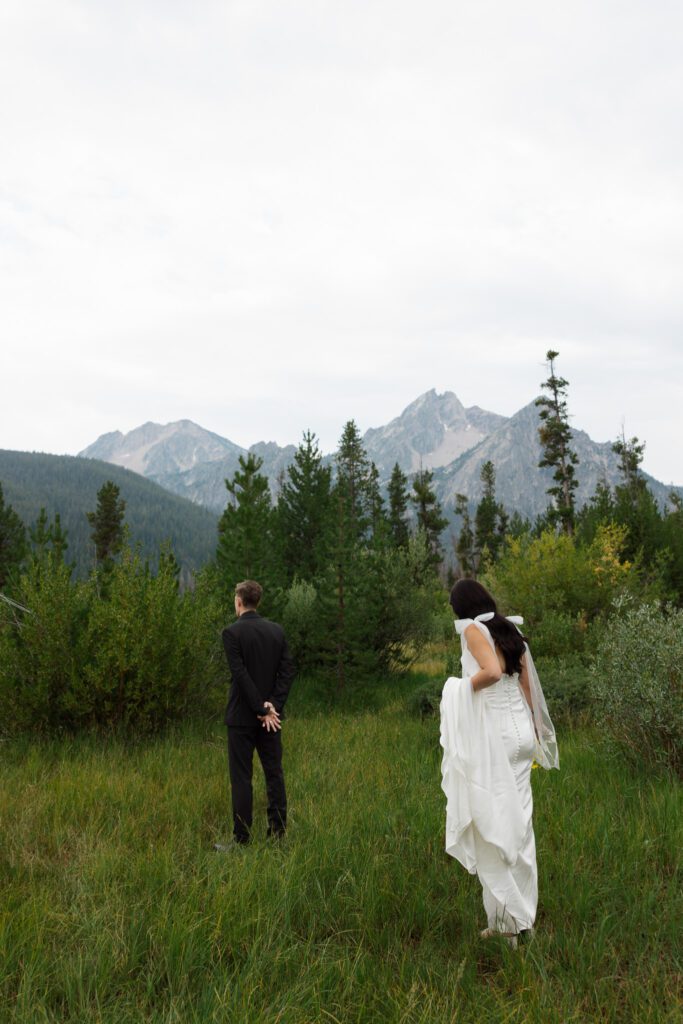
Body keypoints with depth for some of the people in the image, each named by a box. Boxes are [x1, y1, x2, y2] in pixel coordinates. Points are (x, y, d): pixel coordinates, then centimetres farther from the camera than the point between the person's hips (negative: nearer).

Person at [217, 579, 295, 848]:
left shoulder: (232, 632, -11)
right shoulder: (277, 630, 5)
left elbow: (241, 675, -16)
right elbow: (288, 670, 0)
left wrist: (261, 710, -12)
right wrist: (272, 705, -5)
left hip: (242, 716, -5)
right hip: (271, 715, 5)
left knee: (241, 778, 1)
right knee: (274, 774, 10)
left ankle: (241, 839, 5)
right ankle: (278, 834, 13)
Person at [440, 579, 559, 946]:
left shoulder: (473, 629, -9)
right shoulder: (510, 630, 12)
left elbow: (491, 671, -26)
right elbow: (527, 683, 14)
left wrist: (463, 688, -8)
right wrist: (534, 731, 20)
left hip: (494, 733, -7)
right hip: (521, 728, 7)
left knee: (493, 824, 0)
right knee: (519, 823, 13)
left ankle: (506, 920, 3)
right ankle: (524, 916, 21)